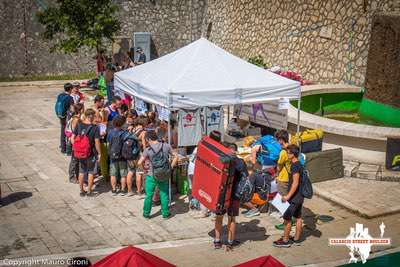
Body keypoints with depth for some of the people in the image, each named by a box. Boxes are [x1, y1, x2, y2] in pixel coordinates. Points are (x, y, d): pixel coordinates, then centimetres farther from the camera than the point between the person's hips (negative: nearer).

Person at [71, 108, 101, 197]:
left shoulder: (78, 125, -4)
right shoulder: (95, 128, -17)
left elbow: (72, 138, -1)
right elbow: (97, 142, -18)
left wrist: (76, 148, 11)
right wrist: (99, 153, -6)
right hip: (91, 153, -4)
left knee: (81, 172, 19)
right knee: (91, 172, 13)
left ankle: (81, 190, 27)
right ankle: (89, 191, 19)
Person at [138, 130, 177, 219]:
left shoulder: (148, 150, -12)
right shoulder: (166, 146, -6)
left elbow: (139, 163, -9)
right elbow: (175, 158, 0)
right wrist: (170, 167, 7)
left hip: (152, 176, -2)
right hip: (164, 176, 2)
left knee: (149, 195, 12)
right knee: (164, 195, 15)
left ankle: (146, 213, 23)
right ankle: (165, 213, 22)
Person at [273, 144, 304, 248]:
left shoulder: (295, 166, -20)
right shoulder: (299, 164, 10)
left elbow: (295, 183, -25)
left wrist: (288, 196, -25)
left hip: (294, 196, -10)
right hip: (299, 196, 10)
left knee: (287, 218, -1)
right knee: (298, 217, 14)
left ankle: (285, 241, 6)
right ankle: (296, 239, 23)